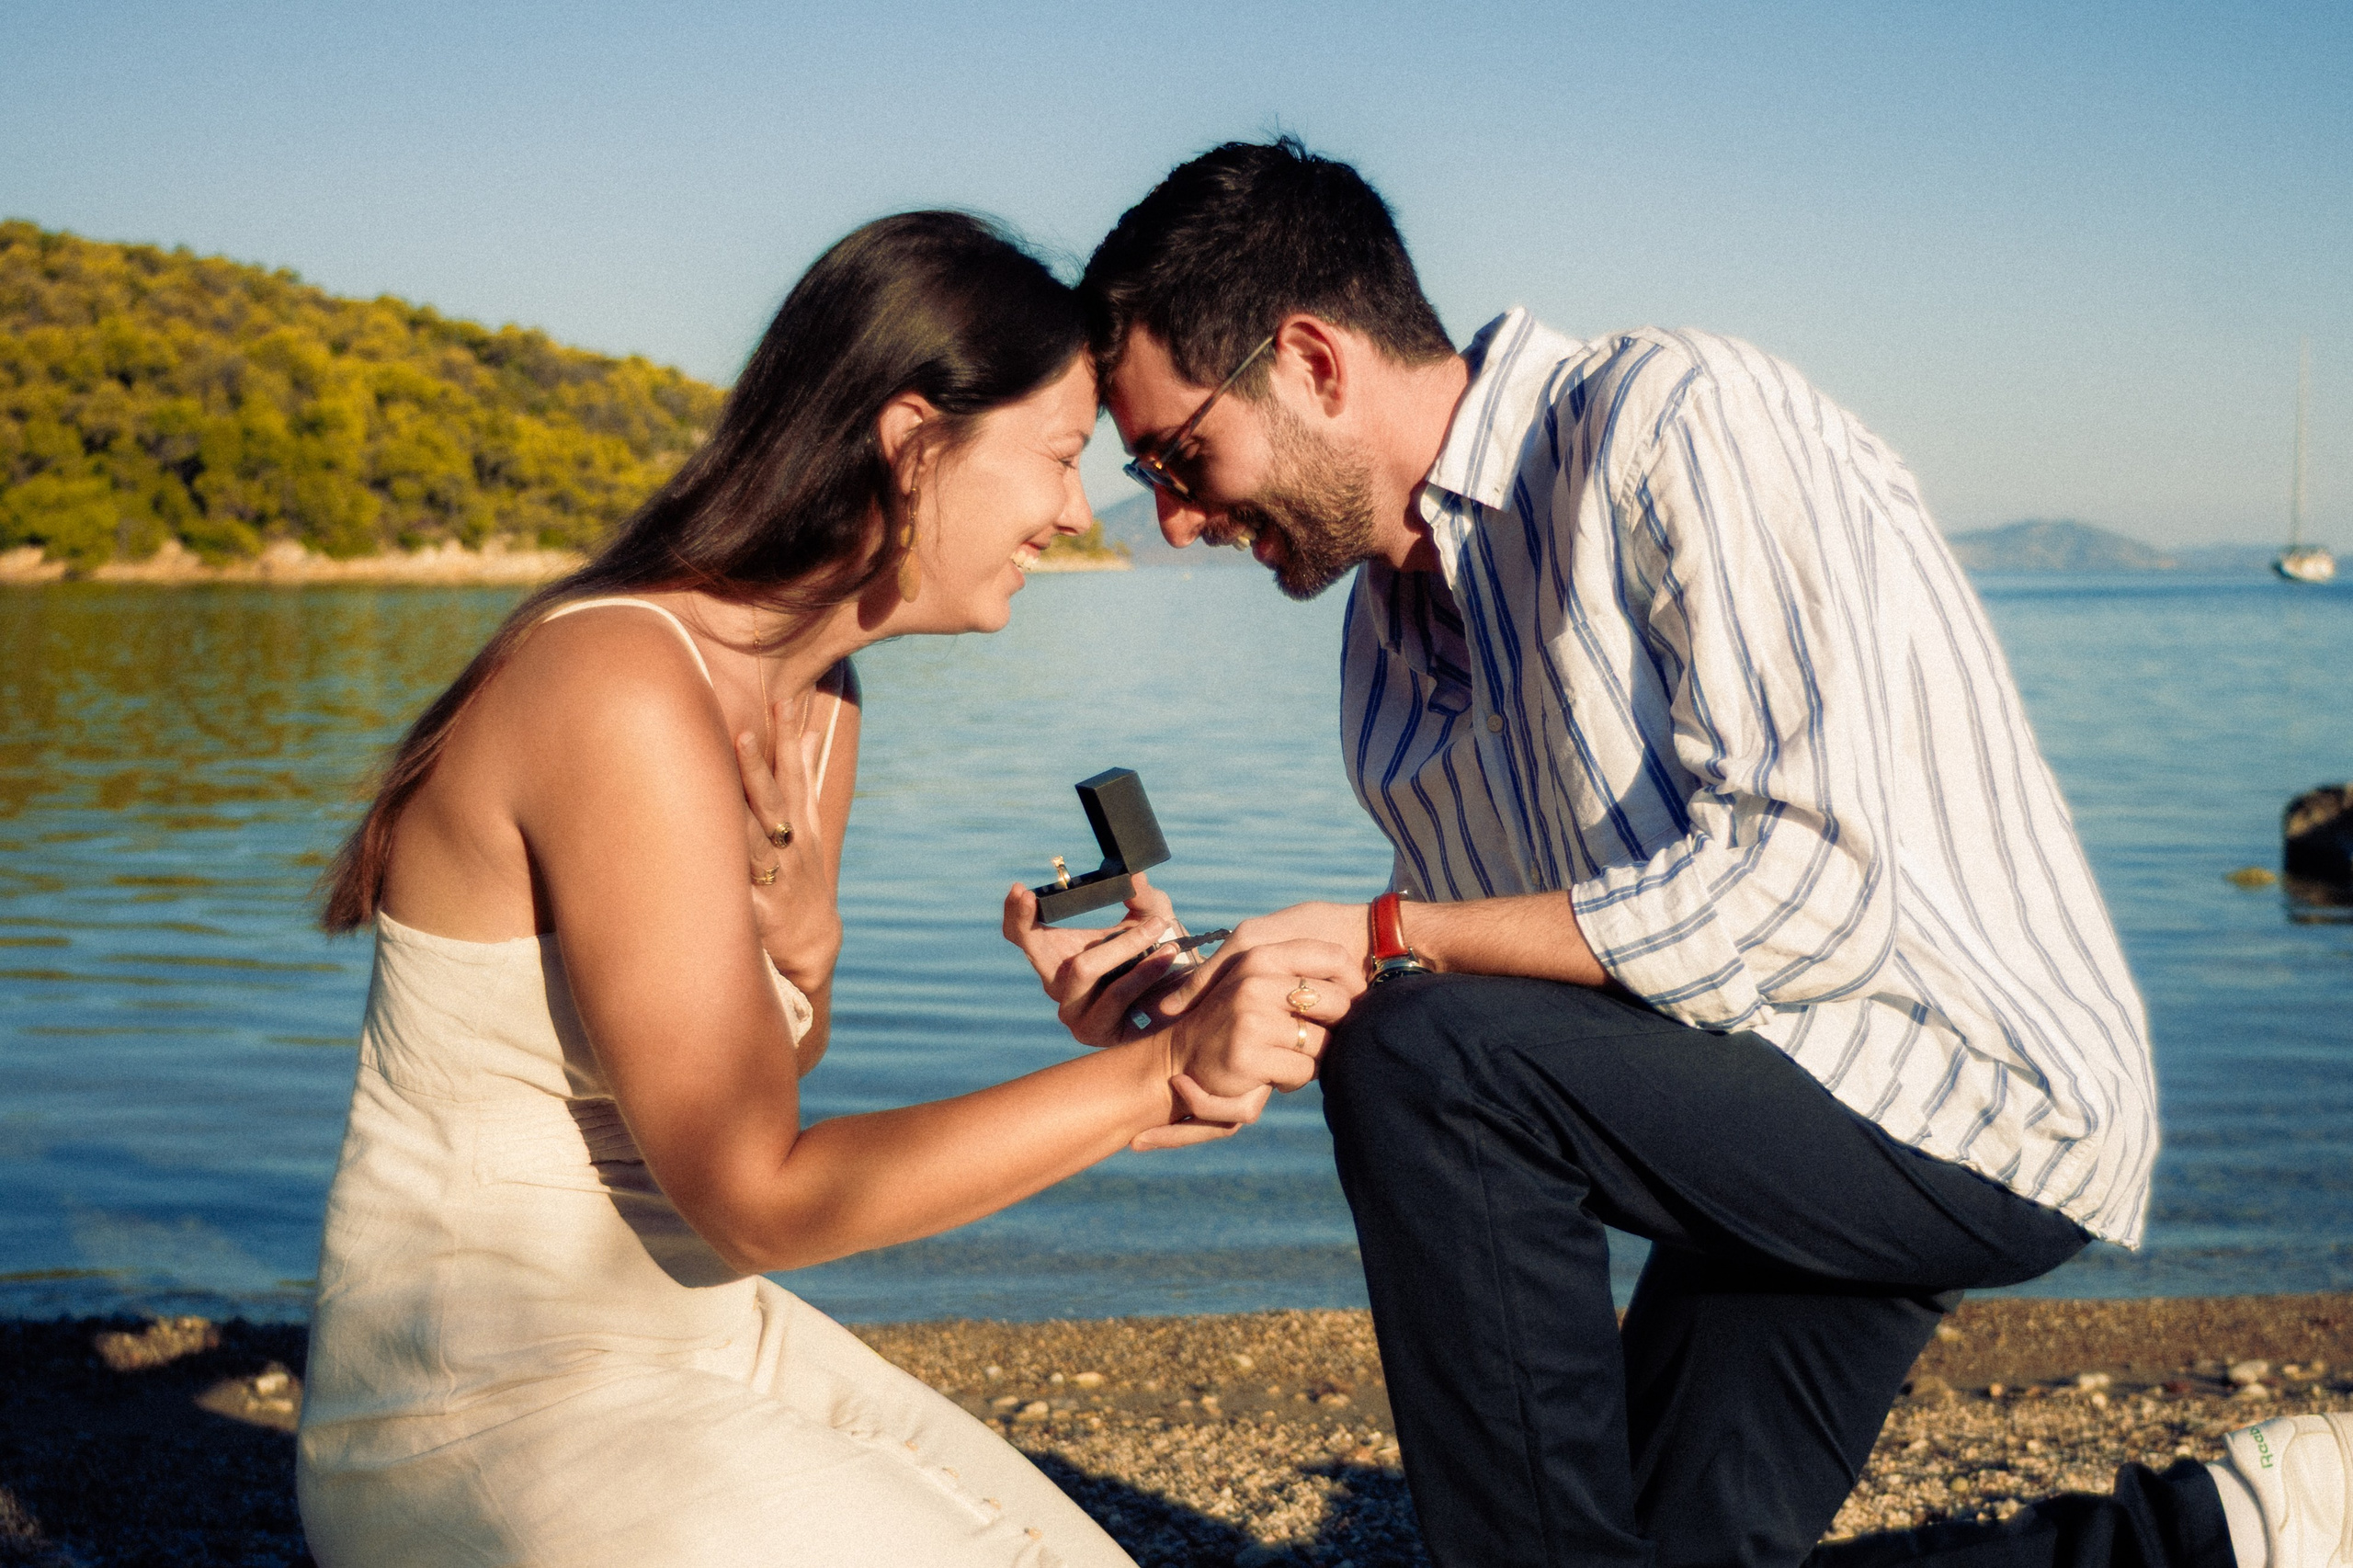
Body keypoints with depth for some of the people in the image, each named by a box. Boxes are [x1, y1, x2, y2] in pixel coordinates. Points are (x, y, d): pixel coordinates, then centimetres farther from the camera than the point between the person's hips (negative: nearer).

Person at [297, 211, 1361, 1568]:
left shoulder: (820, 710, 6)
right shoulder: (624, 693, -22)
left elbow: (763, 1106, 8)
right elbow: (760, 1198, -20)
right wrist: (1157, 1075, -21)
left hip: (706, 1350, 9)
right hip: (484, 1411, -8)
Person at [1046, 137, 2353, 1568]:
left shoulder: (1682, 424, -18)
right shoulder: (1391, 629, 7)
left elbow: (1801, 897, -28)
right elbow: (1479, 991, 9)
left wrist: (1384, 938, -23)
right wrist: (1190, 1010, -6)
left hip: (1970, 1099, -9)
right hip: (1777, 1153, 9)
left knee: (1421, 1061, -26)